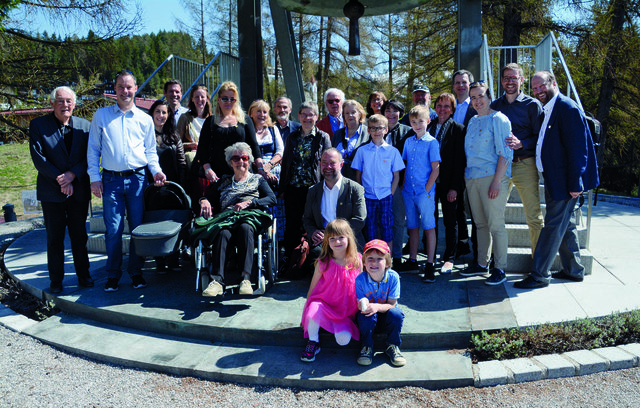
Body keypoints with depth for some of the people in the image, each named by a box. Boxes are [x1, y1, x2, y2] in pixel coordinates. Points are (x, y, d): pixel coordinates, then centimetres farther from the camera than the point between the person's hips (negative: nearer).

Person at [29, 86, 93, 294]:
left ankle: (83, 276, 21)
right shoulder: (38, 125, -1)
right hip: (52, 191, -1)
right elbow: (38, 158, -8)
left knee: (79, 235, 10)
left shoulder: (84, 126, 4)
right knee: (54, 237, 7)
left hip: (79, 189, 2)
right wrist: (61, 180, -15)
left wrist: (72, 175, -15)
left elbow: (90, 157, 0)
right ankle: (56, 280, 18)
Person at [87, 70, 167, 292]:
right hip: (111, 180, -1)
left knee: (138, 227, 2)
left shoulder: (145, 119, 12)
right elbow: (93, 149, 9)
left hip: (137, 178, 1)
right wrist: (94, 177, 1)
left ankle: (136, 272, 16)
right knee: (113, 229, -2)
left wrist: (156, 170, -3)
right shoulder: (101, 115, 10)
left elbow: (150, 151, 15)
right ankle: (113, 274, 12)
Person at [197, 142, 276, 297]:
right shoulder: (224, 181, 33)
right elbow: (209, 197, 28)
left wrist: (248, 203, -6)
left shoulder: (258, 180, 25)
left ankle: (246, 279, -52)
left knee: (245, 228, -40)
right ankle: (217, 281, -50)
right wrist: (204, 201, 2)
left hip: (248, 217, -2)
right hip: (225, 218, 2)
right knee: (222, 232, -36)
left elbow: (272, 199, 9)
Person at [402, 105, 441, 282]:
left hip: (425, 192, -5)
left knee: (429, 227, 0)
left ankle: (429, 265, 6)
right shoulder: (408, 141, 11)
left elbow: (435, 169, -8)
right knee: (412, 226, 12)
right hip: (409, 192, 5)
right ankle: (412, 261, 22)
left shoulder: (432, 142, -5)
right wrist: (404, 186, 7)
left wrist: (427, 189, -12)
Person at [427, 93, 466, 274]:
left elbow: (460, 159, -7)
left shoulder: (458, 129, -2)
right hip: (430, 182, 3)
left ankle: (449, 259, 17)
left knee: (450, 222, 5)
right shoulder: (429, 127, 9)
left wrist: (454, 187, -13)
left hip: (448, 184, -3)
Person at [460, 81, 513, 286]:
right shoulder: (473, 121, 17)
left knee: (495, 224, -4)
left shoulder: (498, 119, -5)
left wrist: (497, 181, -17)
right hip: (472, 177, 7)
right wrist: (466, 176, 13)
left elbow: (505, 153, -11)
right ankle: (482, 264, 22)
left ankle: (500, 269, 3)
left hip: (492, 177, -7)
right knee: (480, 223, 13)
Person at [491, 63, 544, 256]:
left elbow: (540, 137, -1)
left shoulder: (532, 105, 4)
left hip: (524, 164, -3)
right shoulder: (494, 105, 15)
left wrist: (520, 143, -18)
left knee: (534, 216, -3)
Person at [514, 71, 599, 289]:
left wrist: (575, 183, -20)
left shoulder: (567, 108, -15)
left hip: (564, 181, -10)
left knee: (553, 226, -5)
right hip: (554, 180, 10)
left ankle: (539, 275, 1)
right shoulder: (548, 110, 14)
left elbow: (578, 149, -19)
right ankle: (574, 270, 31)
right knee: (565, 226, 18)